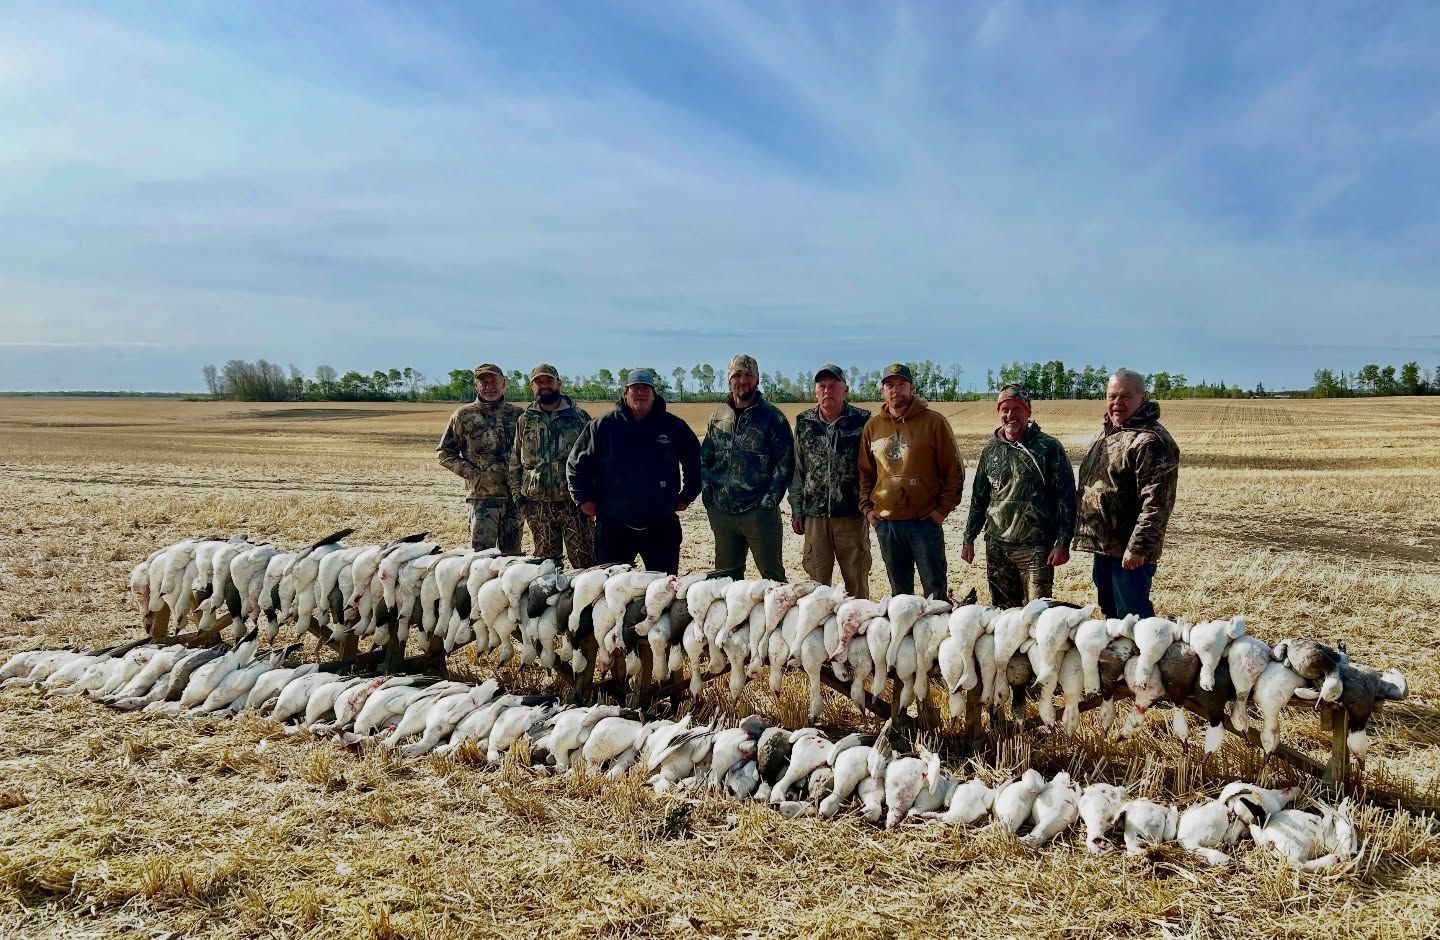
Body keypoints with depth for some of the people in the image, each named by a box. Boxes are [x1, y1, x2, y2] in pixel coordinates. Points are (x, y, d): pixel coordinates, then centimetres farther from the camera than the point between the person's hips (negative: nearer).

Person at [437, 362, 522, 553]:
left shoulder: (517, 415, 9)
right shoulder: (464, 415, 2)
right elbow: (444, 452, 5)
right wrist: (471, 473, -7)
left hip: (514, 495, 3)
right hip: (482, 495, -3)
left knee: (512, 553, 9)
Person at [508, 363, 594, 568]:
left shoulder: (578, 416, 4)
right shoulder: (525, 420, 9)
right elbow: (515, 462, 12)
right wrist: (518, 496, 3)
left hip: (574, 501, -2)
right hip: (538, 504, 2)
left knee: (585, 561, -3)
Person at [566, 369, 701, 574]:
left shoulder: (672, 426, 4)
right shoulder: (603, 426, 1)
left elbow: (693, 461, 17)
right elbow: (576, 464, 8)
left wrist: (686, 496, 12)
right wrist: (584, 499, 3)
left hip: (661, 526, 1)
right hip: (613, 525, -1)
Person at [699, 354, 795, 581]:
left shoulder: (771, 417, -3)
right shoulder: (719, 416, 11)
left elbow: (785, 462, -6)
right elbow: (705, 458, 16)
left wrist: (769, 501, -14)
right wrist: (708, 495, 3)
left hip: (759, 512, -5)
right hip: (721, 512, 5)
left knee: (772, 575, 1)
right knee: (726, 576, 14)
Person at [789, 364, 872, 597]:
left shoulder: (862, 421, -3)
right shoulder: (804, 423, 8)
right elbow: (797, 468, 11)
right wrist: (796, 510, 8)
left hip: (852, 514, -3)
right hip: (814, 514, 3)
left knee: (856, 581, 5)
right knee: (816, 581, 10)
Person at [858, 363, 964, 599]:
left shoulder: (934, 422, -3)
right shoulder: (872, 427, 8)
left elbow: (954, 470, -2)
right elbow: (865, 472, 16)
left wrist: (943, 508, -7)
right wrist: (866, 507, 6)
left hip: (925, 520, -4)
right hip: (886, 523, 4)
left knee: (935, 591, 0)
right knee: (899, 592, 13)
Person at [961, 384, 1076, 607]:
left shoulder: (1048, 447, -3)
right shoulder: (991, 449, 10)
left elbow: (1066, 497, -5)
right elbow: (978, 497, 16)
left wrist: (1063, 543, -11)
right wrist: (969, 539, 14)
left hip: (1035, 546, -4)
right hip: (996, 546, 4)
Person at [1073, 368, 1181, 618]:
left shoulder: (1151, 441, -17)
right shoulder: (1107, 432, 13)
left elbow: (1156, 503, -23)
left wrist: (1138, 547, -25)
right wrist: (1083, 531, 20)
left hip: (1130, 553, -9)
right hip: (1103, 546, 9)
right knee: (1110, 614, 20)